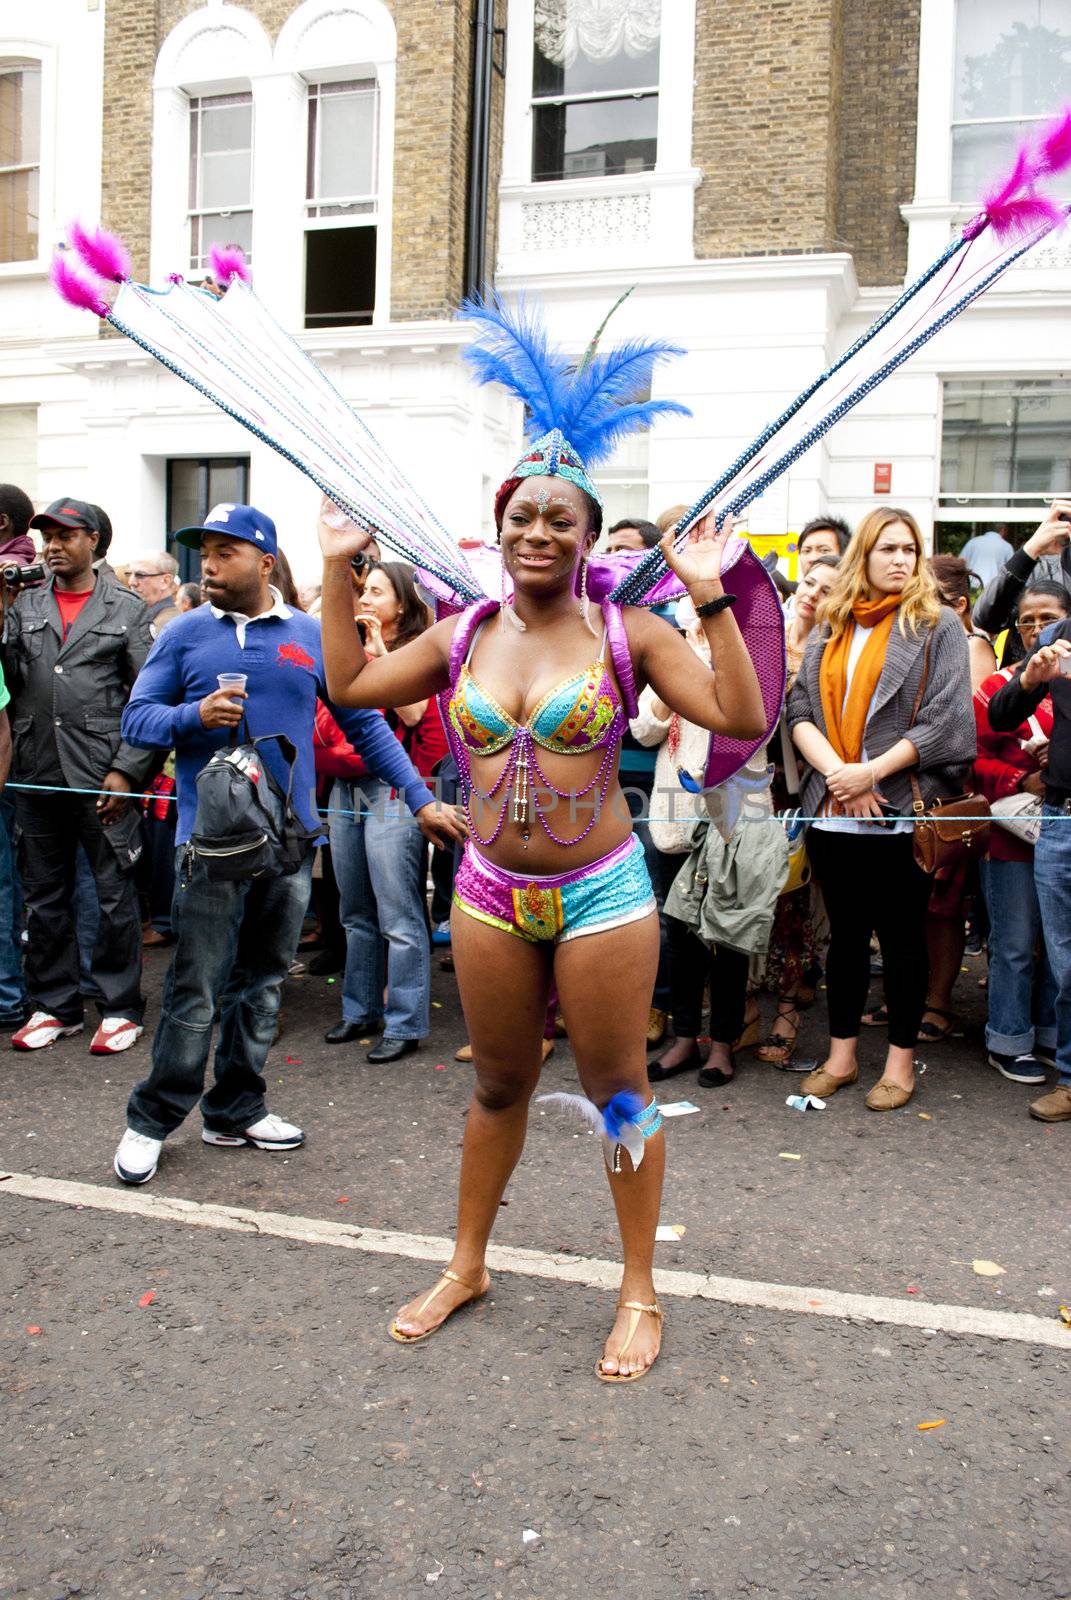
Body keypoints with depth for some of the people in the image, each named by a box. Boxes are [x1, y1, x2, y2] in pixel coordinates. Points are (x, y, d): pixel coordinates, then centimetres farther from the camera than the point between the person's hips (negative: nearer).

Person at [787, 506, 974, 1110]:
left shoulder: (938, 626, 1)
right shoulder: (832, 628, 12)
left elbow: (945, 721, -8)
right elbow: (800, 708, 4)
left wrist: (870, 772, -15)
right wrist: (837, 773, -11)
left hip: (899, 811, -4)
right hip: (832, 811, 4)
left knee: (902, 939, 6)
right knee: (846, 935, 13)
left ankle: (902, 1060, 19)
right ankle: (842, 1055, 24)